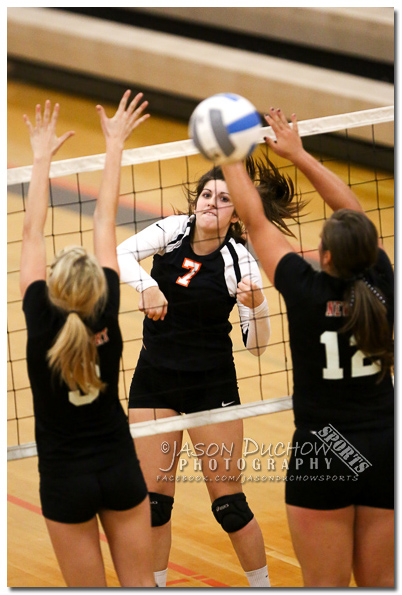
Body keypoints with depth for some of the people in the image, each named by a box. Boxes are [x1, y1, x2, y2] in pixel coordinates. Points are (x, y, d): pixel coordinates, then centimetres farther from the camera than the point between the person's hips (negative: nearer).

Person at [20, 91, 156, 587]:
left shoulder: (40, 323, -19)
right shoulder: (107, 318, -14)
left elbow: (32, 234, -10)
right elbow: (104, 223, -7)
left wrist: (42, 157, -3)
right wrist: (114, 145, -2)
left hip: (66, 481, -2)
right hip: (121, 471, 2)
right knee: (140, 585, 9)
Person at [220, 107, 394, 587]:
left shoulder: (308, 291, -15)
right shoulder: (380, 285, -5)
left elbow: (254, 221, -4)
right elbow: (353, 211, 9)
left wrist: (231, 156, 9)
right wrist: (297, 153, 16)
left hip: (323, 454, -4)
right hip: (385, 452, 4)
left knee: (327, 588, 3)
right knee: (380, 584, 11)